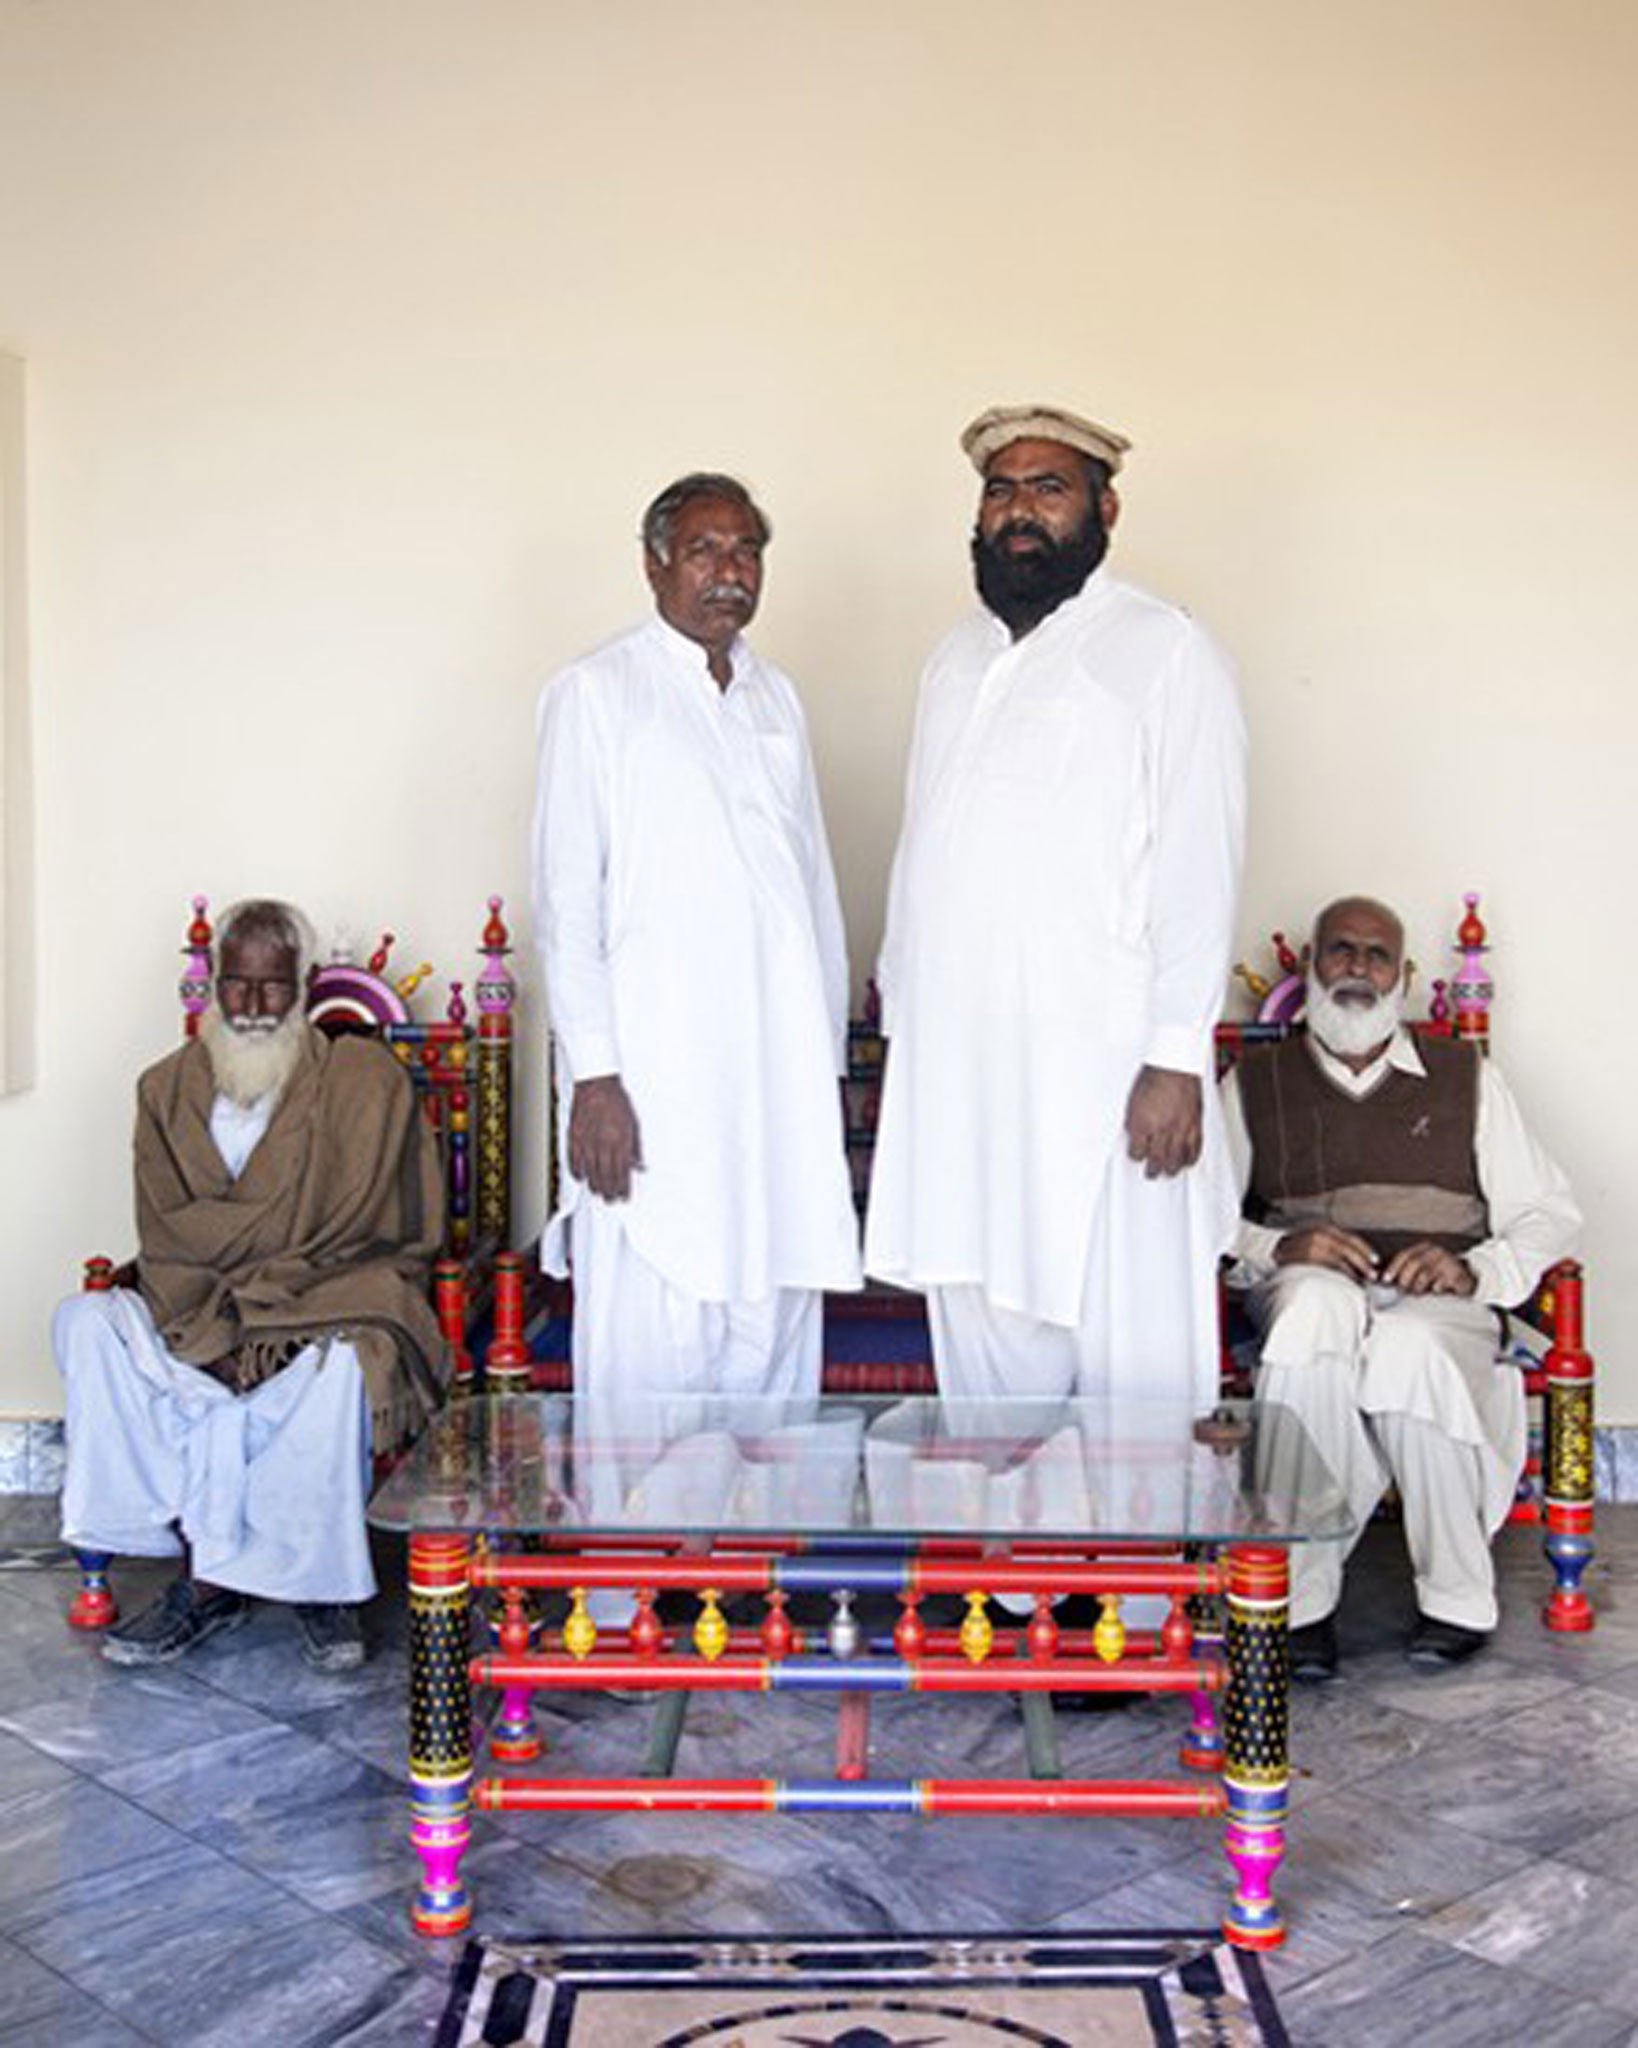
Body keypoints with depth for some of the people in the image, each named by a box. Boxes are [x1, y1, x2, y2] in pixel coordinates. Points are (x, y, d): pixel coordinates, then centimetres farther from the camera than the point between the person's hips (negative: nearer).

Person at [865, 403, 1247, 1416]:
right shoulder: (959, 655, 16)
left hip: (1099, 1066, -6)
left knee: (1128, 1334, 0)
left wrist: (1176, 1059, -16)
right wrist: (900, 1009, 15)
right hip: (955, 1064, 7)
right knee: (983, 1316, 13)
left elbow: (1198, 866, -11)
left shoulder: (1164, 651, -5)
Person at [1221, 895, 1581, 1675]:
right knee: (1318, 1304, -37)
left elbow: (1549, 1217, 14)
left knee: (1408, 1350, -37)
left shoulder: (1465, 1077, 19)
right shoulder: (1254, 1083, 17)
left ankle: (1458, 1600, -16)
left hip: (1441, 1304, 0)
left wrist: (1474, 1271, -7)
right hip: (1307, 1296, 0)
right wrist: (1275, 1248, -13)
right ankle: (1301, 1599, -29)